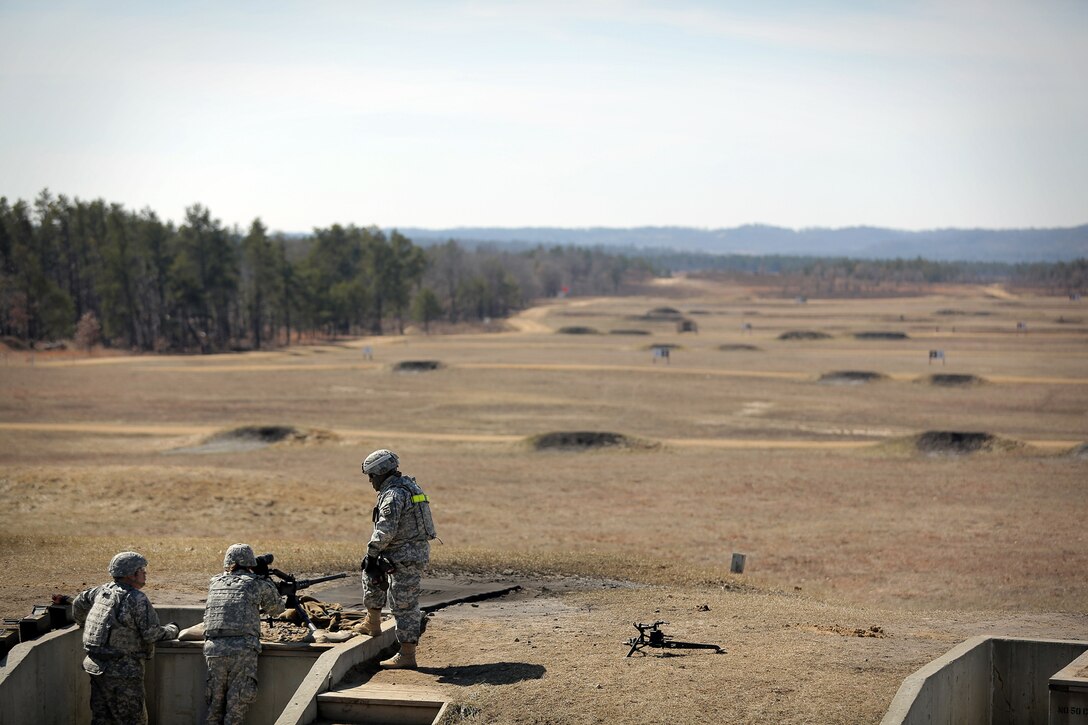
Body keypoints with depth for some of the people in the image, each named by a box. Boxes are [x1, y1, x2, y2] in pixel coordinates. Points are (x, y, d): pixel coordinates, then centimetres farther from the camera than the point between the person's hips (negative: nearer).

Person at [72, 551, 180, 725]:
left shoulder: (102, 590, 8)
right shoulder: (137, 599, -16)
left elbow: (79, 602, 24)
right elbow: (151, 634, -16)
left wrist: (84, 624, 43)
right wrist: (172, 630, 4)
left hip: (96, 666, 8)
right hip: (122, 671, -8)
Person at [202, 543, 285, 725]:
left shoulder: (215, 584, 17)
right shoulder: (258, 584, 7)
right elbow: (276, 608, 22)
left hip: (213, 649, 4)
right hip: (243, 650, -3)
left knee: (215, 704, 12)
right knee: (236, 707, 1)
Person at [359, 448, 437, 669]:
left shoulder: (393, 495, -17)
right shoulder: (410, 486, 15)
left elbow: (385, 532, -24)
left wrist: (371, 554, -14)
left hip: (405, 557, -10)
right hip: (419, 551, 10)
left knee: (404, 605, -5)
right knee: (371, 571, 27)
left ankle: (407, 656, -1)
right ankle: (373, 624, 31)